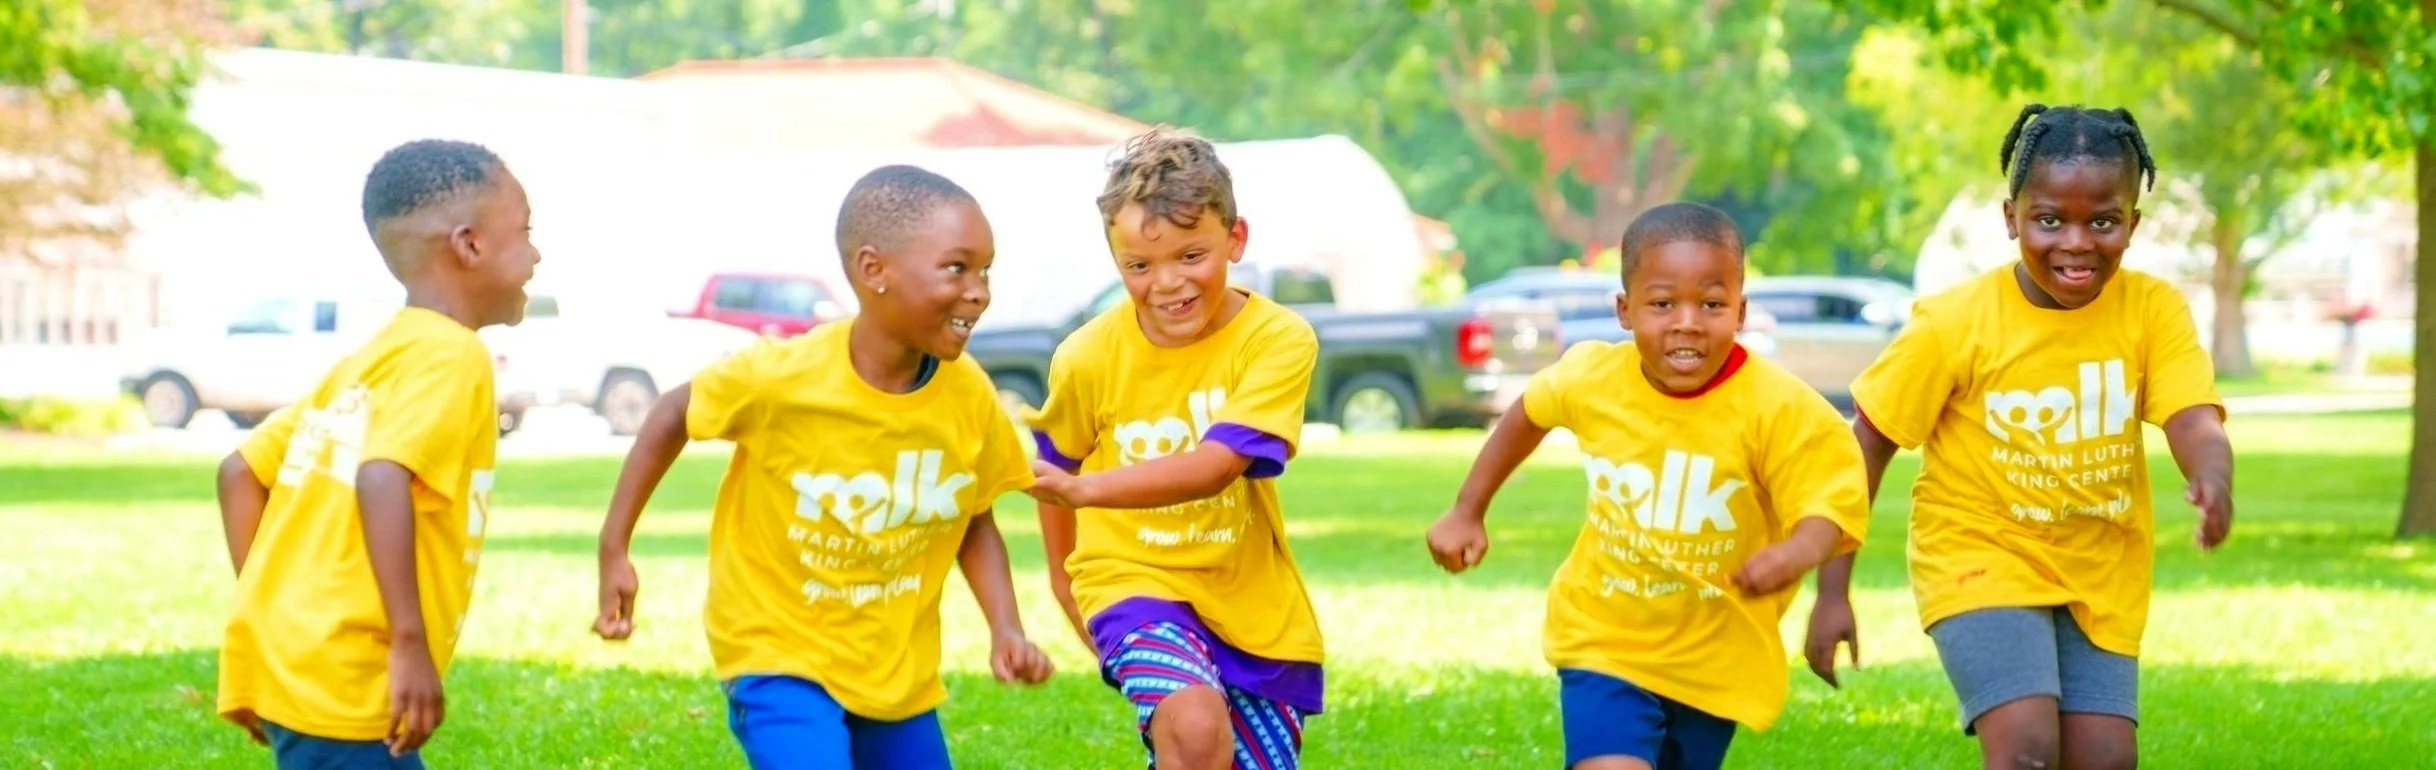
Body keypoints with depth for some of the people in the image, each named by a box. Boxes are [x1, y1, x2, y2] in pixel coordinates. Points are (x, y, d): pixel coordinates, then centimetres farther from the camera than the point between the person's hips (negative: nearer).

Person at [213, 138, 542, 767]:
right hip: (343, 680, -10)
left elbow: (241, 471, 20)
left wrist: (268, 614, 21)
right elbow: (382, 479, -26)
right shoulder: (448, 356, -9)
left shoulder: (369, 359, 19)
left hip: (284, 660, 10)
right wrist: (409, 642, -26)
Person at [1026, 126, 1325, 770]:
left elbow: (1213, 467, -27)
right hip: (1135, 579, -2)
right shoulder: (1089, 356, -11)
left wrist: (1086, 489, -37)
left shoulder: (1279, 340, -16)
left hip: (1254, 597, 2)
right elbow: (1057, 462, 8)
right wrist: (1065, 578, 15)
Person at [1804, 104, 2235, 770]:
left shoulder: (2153, 310, -11)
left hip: (2100, 573, 4)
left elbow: (2193, 421, -23)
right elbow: (1867, 443, -9)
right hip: (1981, 554, -3)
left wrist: (2212, 482, -48)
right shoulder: (1956, 322, -16)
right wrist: (1833, 591, -10)